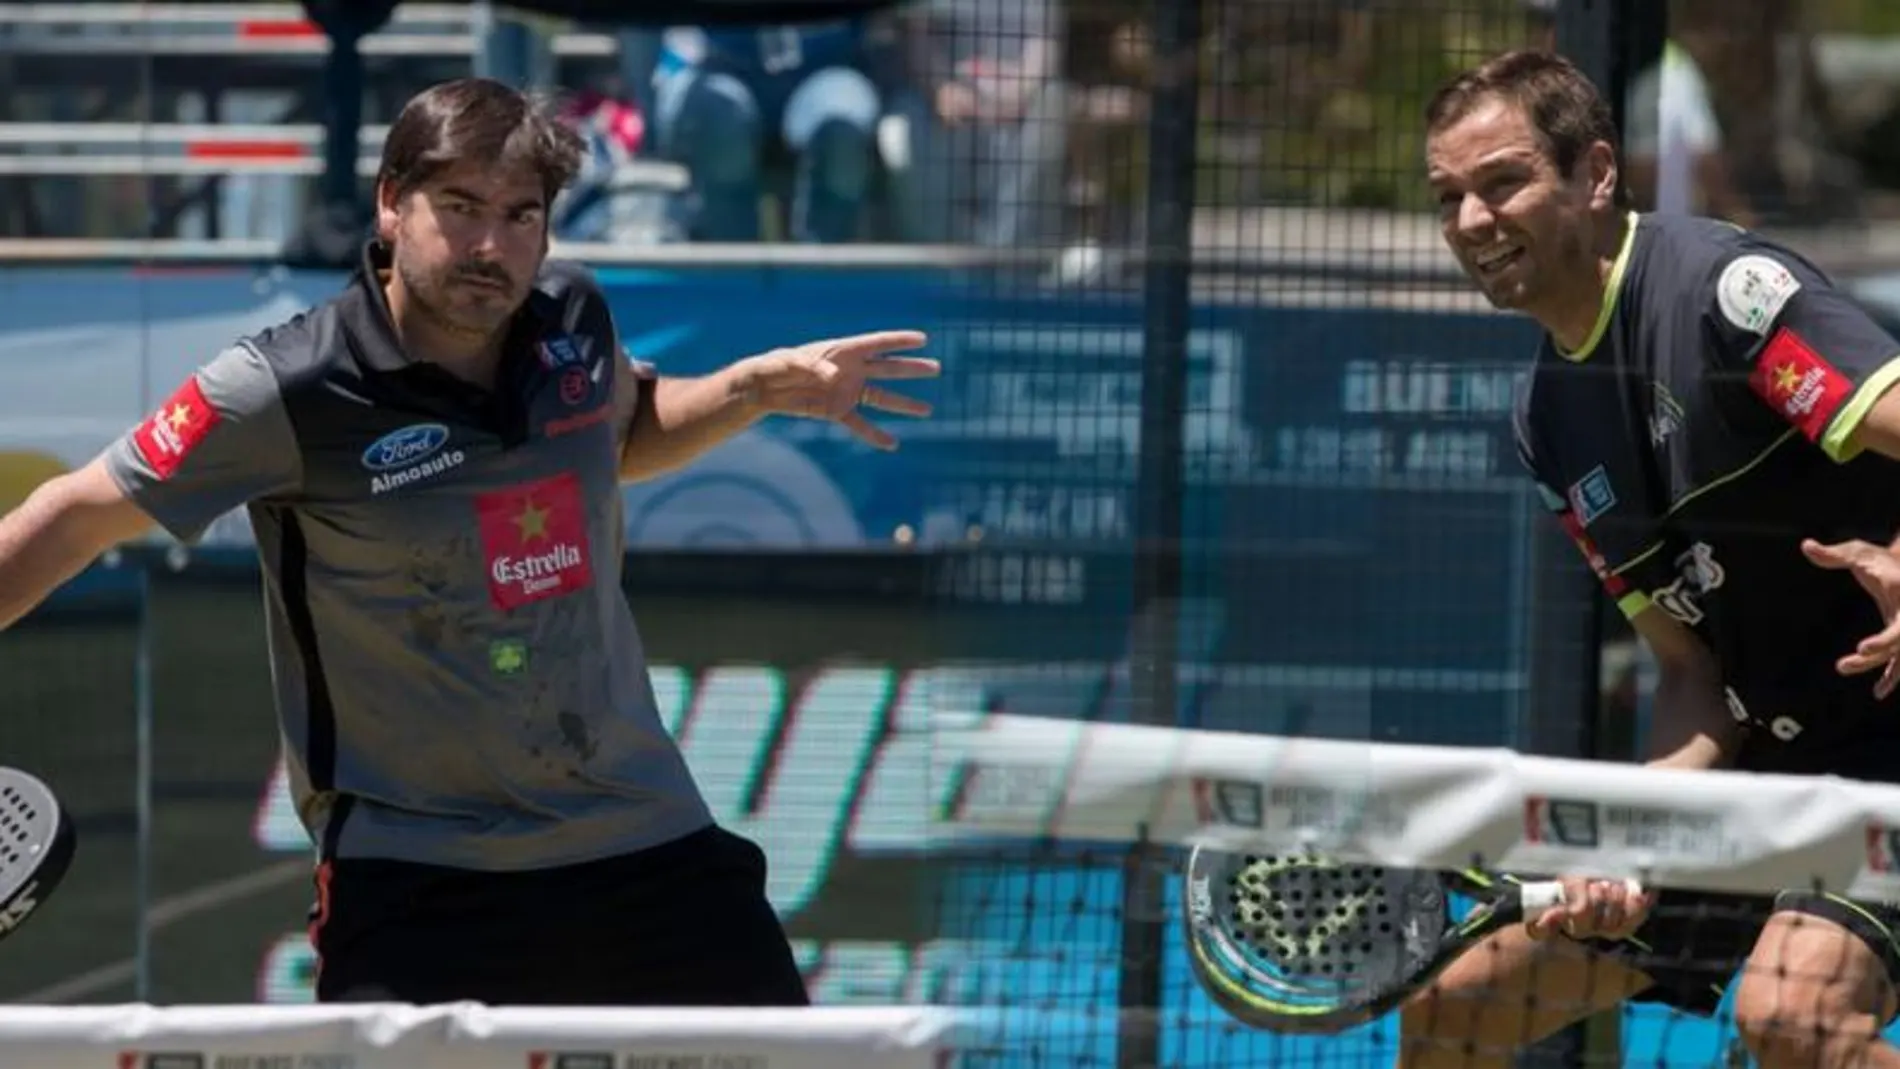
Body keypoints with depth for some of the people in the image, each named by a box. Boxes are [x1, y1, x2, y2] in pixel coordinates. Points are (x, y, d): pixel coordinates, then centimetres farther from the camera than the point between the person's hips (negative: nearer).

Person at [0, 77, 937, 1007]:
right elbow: (77, 516, -6)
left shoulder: (572, 318, -1)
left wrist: (760, 387, 8)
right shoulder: (288, 391, -17)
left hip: (645, 834, 5)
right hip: (413, 875, -5)